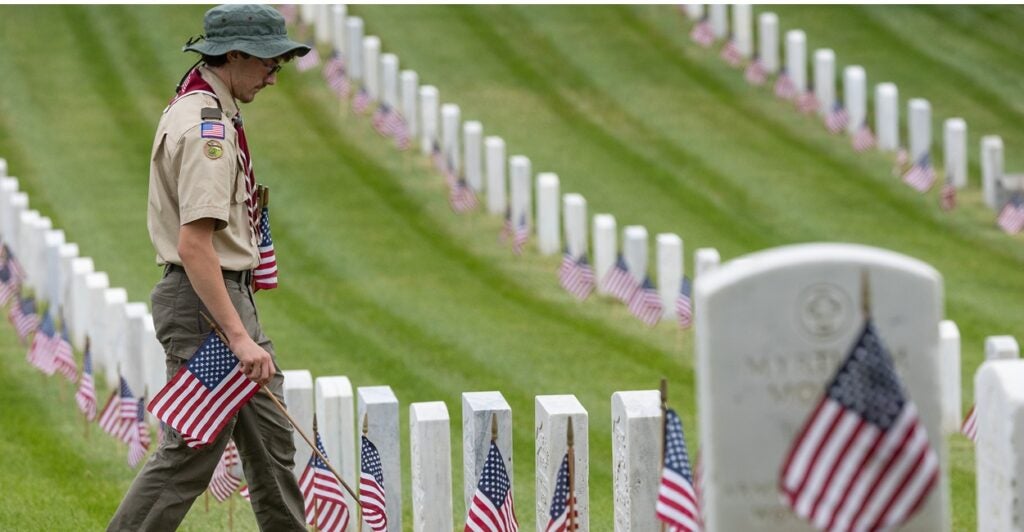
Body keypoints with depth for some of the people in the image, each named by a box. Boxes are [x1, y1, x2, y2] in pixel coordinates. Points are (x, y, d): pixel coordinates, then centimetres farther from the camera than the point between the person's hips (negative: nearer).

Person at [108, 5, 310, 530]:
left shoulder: (196, 108, 13)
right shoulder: (207, 126, -19)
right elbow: (194, 246, -25)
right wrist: (239, 336, -28)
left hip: (230, 293, 11)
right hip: (204, 301, -11)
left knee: (270, 441, 13)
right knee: (189, 453, -6)